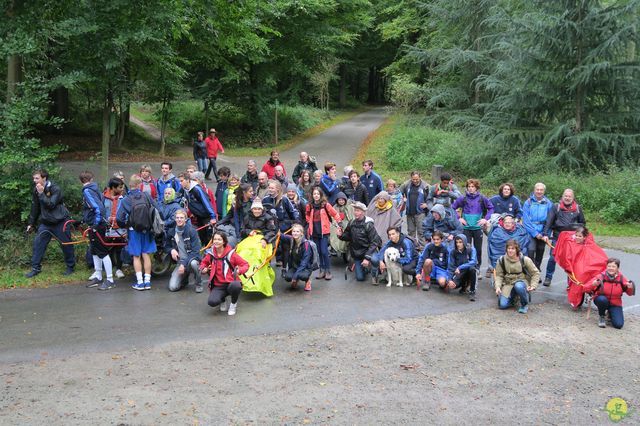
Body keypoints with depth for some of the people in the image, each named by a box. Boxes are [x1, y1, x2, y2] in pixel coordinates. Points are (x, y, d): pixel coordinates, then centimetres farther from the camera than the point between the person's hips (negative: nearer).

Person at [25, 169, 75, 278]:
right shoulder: (36, 190, 1)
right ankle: (35, 268, 4)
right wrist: (31, 223, 12)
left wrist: (41, 193, -29)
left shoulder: (55, 189, -17)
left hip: (60, 222, -5)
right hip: (45, 222, 5)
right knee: (38, 243, -4)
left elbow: (51, 205, -26)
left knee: (66, 244, 3)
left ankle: (70, 266, 19)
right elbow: (35, 207, 10)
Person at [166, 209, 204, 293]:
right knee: (172, 287, -16)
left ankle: (199, 284, -12)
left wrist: (184, 264, -26)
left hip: (191, 259, -3)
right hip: (180, 262, 3)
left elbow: (195, 251, -17)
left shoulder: (192, 231, -13)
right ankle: (184, 279, 20)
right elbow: (166, 246, 15)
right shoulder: (171, 232, 0)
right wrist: (171, 250, -9)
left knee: (193, 263, -41)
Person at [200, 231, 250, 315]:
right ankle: (222, 300, 13)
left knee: (235, 286, -40)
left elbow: (245, 265, -2)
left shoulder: (231, 254, -7)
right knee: (212, 302, -29)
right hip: (218, 286, 2)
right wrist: (203, 269, 0)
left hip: (231, 283, -2)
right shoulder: (210, 254, 2)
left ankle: (233, 304, -4)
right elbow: (203, 263, 23)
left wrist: (239, 271, -23)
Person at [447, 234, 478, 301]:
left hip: (469, 271, -2)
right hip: (459, 273, 2)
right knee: (453, 285, -28)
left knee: (472, 268, -36)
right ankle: (464, 285, 12)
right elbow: (450, 267, -8)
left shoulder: (471, 250, -14)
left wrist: (460, 267, -33)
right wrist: (450, 280, -20)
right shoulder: (453, 252, -8)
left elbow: (473, 262, -28)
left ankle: (472, 291, -19)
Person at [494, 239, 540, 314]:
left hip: (522, 282, -2)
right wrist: (497, 287, -15)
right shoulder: (502, 260, -4)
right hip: (508, 284, 2)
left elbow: (535, 273, 0)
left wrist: (533, 286, -13)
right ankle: (513, 298, 17)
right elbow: (499, 275, 1)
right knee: (502, 305, -20)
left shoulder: (524, 260, -9)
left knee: (519, 286, -41)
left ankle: (525, 304, -11)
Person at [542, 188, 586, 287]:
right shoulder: (556, 207, 2)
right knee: (553, 258, -3)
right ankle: (548, 278, 12)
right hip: (557, 237, -1)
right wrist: (545, 234, -14)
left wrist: (575, 226, -1)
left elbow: (583, 223, 17)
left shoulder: (577, 208, 8)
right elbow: (549, 221, -5)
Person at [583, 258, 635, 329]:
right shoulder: (601, 277, -17)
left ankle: (611, 314, 20)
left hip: (615, 304, 1)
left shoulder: (621, 278, -11)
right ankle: (602, 317, -7)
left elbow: (630, 293, -3)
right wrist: (593, 285, -41)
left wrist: (630, 288, -26)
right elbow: (586, 289, -19)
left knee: (618, 325, -16)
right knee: (602, 299, -38)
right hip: (602, 301, -1)